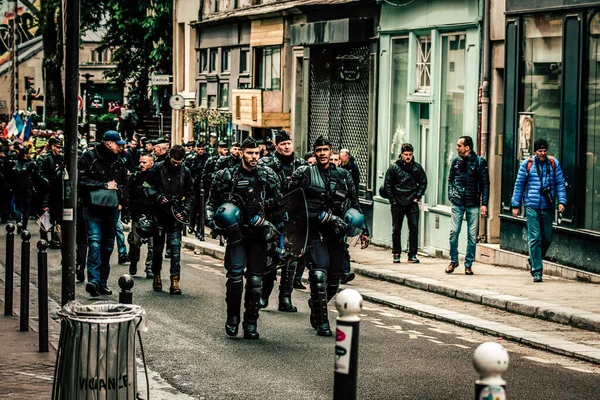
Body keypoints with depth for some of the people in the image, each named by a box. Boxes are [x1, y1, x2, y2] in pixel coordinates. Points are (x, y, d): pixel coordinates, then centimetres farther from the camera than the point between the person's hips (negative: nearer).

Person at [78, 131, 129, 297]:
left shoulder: (118, 161, 14)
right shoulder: (89, 158, -5)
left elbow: (123, 183, 24)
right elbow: (82, 181, -13)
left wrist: (122, 201, 8)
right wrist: (104, 185, -15)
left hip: (111, 209, 6)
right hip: (93, 208, -6)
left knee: (108, 245, 9)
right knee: (95, 242, -17)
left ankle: (102, 283, 17)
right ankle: (93, 280, -24)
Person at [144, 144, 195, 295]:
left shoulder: (185, 172, 4)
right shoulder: (158, 168, -1)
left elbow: (190, 194, 11)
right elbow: (146, 185, 3)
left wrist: (185, 211, -2)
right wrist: (157, 197, -12)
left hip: (176, 215, 0)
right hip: (159, 214, 0)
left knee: (175, 247, -6)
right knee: (157, 247, 8)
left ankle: (175, 280, -7)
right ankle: (156, 275, 23)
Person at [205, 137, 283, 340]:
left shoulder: (268, 175, 7)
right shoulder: (228, 176, 2)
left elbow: (279, 202, 14)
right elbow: (212, 201, 9)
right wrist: (212, 219, -6)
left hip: (259, 234, 2)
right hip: (237, 232, -2)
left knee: (255, 279, 2)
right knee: (235, 274, -13)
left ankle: (251, 323, 11)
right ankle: (232, 316, 7)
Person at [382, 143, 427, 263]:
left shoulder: (417, 167, 4)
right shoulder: (394, 167, -1)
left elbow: (423, 183, 12)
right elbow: (387, 185, 2)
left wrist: (418, 197, 2)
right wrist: (392, 199, -5)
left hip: (412, 204, 1)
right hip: (397, 204, -1)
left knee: (414, 229, -3)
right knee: (396, 230, 4)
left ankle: (412, 255, 2)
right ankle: (396, 254, 14)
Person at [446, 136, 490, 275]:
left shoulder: (479, 162, -1)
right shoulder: (456, 161, 9)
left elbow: (485, 184, 0)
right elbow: (450, 179, 17)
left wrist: (484, 204, -5)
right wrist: (451, 195, 4)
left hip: (473, 204, -2)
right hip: (458, 203, 2)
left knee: (472, 235, 1)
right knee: (454, 232, -5)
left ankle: (468, 264, 10)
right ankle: (453, 260, 12)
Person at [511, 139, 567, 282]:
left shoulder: (554, 163, 6)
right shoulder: (527, 164, 2)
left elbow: (560, 183, 8)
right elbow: (519, 184, 7)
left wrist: (562, 201, -3)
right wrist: (516, 205, 5)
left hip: (548, 207, 3)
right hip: (532, 207, -3)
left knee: (547, 238, 10)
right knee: (534, 238, -8)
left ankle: (534, 261, 33)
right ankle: (537, 270, -5)